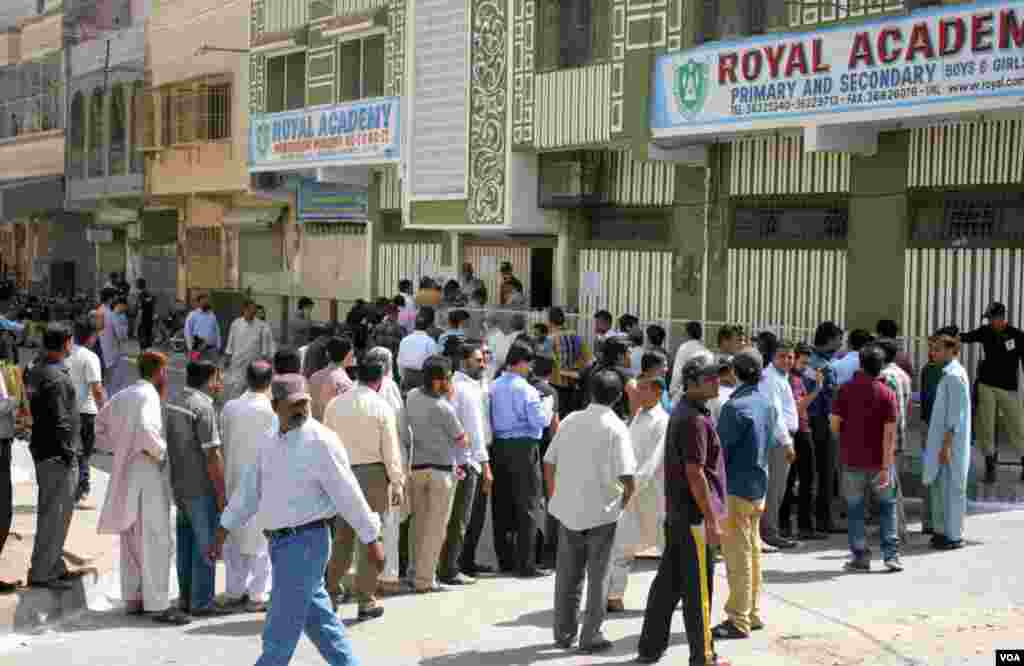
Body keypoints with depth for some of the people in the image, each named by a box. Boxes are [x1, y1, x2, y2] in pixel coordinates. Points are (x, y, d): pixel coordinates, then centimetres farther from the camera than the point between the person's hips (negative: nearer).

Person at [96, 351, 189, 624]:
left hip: (125, 475, 9)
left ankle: (132, 599, 22)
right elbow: (145, 430, -30)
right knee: (155, 540, -5)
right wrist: (161, 453, -15)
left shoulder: (122, 396, 11)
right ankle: (157, 605, -5)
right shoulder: (148, 395, -14)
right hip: (147, 474, -9)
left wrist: (120, 448, 11)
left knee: (131, 540, 15)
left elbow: (100, 429, 18)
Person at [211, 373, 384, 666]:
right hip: (281, 542, 7)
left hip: (305, 542, -7)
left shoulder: (320, 441, -14)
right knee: (320, 620, 15)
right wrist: (222, 533, 17)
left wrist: (372, 540, -11)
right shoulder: (269, 442, 9)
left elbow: (349, 494, -13)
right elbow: (249, 490, 17)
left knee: (281, 632, -1)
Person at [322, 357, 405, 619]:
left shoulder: (335, 404, 4)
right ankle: (366, 601, 8)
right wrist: (397, 484, 1)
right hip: (372, 473, -4)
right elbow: (390, 450, -6)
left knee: (342, 537, 13)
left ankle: (330, 593, 13)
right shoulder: (382, 407, -7)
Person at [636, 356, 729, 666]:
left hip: (676, 512, 10)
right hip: (694, 515, -10)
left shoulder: (681, 411, 13)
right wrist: (712, 521, -19)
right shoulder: (695, 420, -18)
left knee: (668, 581, 14)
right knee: (698, 588, 0)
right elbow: (695, 473, -22)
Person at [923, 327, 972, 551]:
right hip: (942, 440, 9)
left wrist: (947, 445, -20)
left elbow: (955, 415, -19)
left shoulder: (954, 375, -15)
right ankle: (943, 530, 23)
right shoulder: (948, 374, 13)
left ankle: (954, 535, 4)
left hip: (950, 442, -9)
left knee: (951, 488, -2)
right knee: (938, 486, 14)